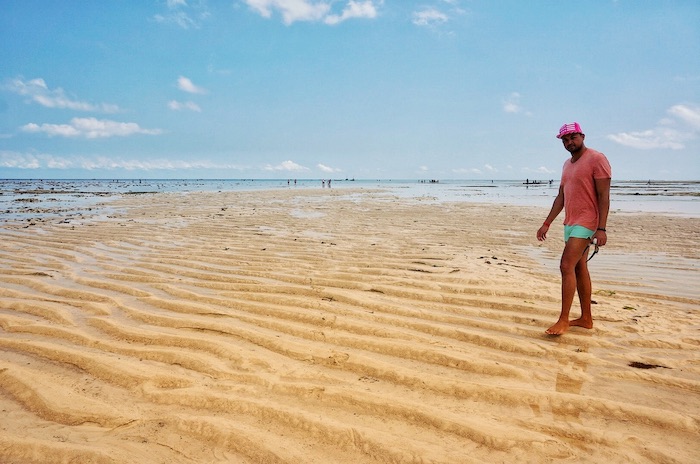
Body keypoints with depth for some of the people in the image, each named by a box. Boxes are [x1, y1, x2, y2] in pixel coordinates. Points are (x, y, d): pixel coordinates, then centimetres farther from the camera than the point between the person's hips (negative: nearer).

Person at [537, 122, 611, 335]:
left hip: (586, 223, -9)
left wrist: (601, 228, -20)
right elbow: (560, 197, 18)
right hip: (570, 223, 9)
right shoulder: (567, 164, 17)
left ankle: (564, 320, -9)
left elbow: (604, 195, -14)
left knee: (567, 266, -14)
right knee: (579, 269, 10)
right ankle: (586, 318, 18)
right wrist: (546, 224, 13)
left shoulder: (596, 159, -8)